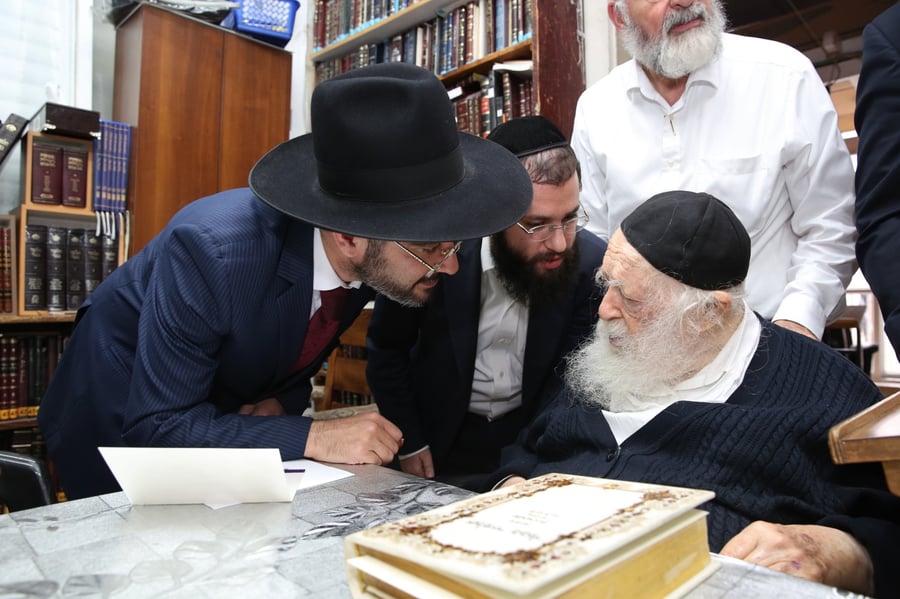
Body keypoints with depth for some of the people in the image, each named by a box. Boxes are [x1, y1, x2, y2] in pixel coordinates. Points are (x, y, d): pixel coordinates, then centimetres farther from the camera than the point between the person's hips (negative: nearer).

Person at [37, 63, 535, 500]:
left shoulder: (373, 256, -19)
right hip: (125, 423, -4)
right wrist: (310, 437, -38)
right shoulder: (210, 250, -37)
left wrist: (283, 403, -17)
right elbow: (157, 426, -31)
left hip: (228, 413, 5)